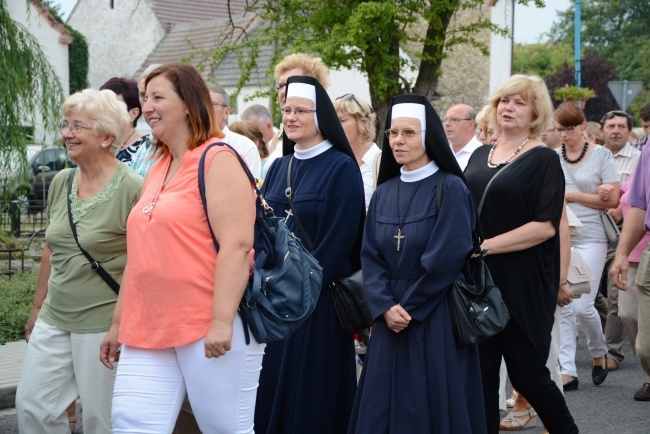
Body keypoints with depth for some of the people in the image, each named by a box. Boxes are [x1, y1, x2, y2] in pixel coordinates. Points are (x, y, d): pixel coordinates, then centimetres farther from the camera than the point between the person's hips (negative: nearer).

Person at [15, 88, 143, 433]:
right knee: (30, 404, 8)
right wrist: (38, 307, 20)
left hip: (103, 322, -7)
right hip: (54, 319, 7)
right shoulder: (61, 182, 8)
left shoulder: (133, 189, -13)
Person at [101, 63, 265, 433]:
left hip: (212, 329, -8)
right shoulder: (158, 170, 18)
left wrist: (222, 321, -23)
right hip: (149, 331, 8)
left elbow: (237, 245, -17)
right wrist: (119, 323, 22)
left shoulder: (217, 160, -7)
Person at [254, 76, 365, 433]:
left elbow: (337, 242, -13)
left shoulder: (341, 168, -7)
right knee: (271, 391, 8)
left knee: (310, 402, 0)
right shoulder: (279, 168, 13)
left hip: (318, 305, -6)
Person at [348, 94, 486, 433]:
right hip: (390, 321, 5)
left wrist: (410, 308, -11)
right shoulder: (383, 193, 10)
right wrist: (385, 306, -10)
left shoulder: (451, 189, -8)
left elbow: (446, 260, -14)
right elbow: (370, 256, 5)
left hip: (436, 321, -5)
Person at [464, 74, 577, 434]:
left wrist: (486, 246, -18)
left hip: (523, 283, -5)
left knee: (526, 372, -1)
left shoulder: (543, 160, -4)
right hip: (477, 281, 5)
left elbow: (546, 226, -14)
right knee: (481, 372, 3)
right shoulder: (480, 156, 13)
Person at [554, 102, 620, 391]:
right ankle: (567, 372, 6)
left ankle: (599, 352, 19)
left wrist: (571, 195, -7)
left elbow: (612, 200, -3)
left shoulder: (601, 155, 2)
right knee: (562, 307, 0)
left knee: (582, 306, -9)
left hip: (589, 237, -3)